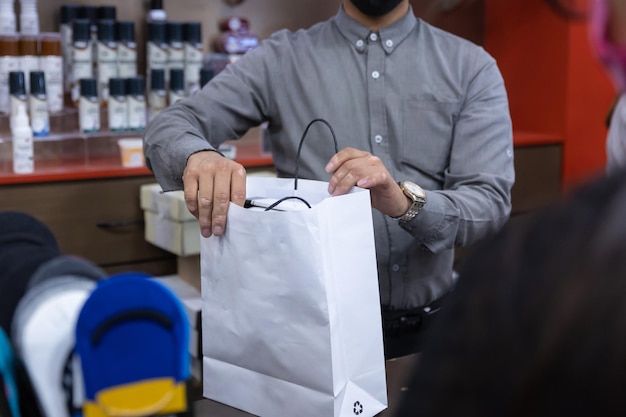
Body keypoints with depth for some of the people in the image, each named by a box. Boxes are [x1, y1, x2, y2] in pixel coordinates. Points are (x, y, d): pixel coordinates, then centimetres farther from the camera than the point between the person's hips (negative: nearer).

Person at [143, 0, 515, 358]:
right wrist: (198, 155, -27)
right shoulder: (281, 60, 5)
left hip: (429, 326, 2)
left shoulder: (471, 66, 4)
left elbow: (491, 201, -7)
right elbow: (169, 127, -2)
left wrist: (407, 203, -29)